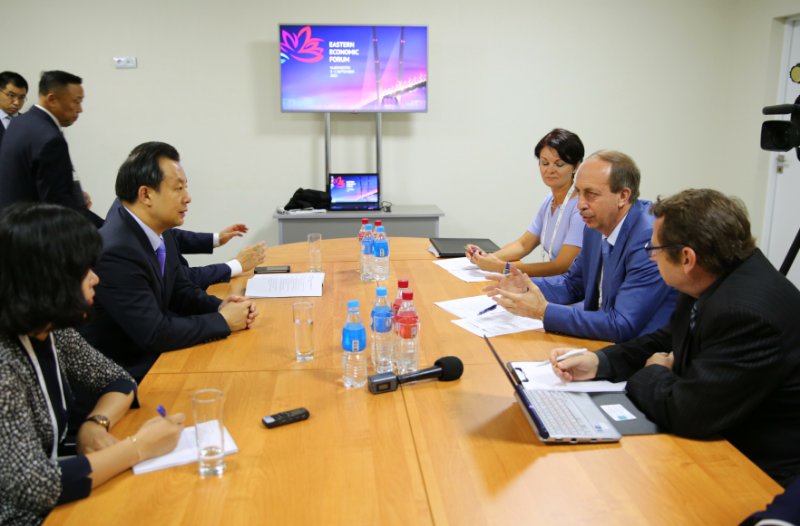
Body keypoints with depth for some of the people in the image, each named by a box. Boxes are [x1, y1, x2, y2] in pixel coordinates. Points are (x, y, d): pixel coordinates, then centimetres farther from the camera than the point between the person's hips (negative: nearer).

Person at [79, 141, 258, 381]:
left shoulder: (160, 232, -1)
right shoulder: (115, 252, -27)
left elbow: (181, 291, 12)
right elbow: (154, 334, -26)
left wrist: (220, 306, -7)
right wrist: (222, 321, -17)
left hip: (155, 353, 8)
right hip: (128, 374, -7)